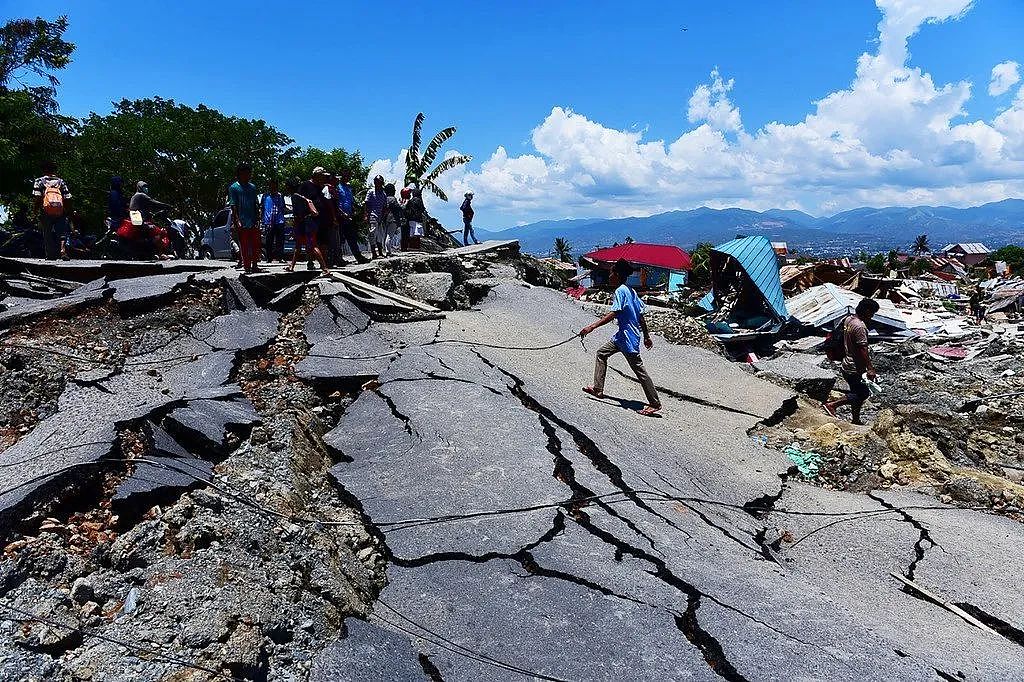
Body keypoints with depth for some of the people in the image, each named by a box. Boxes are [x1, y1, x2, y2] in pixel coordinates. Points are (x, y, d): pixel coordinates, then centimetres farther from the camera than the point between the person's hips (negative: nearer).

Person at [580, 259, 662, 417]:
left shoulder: (620, 291, -16)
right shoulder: (630, 291, 11)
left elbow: (613, 314, -26)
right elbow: (641, 315, 13)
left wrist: (592, 327, -29)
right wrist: (646, 336, 20)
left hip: (628, 337, -10)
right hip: (623, 335, 10)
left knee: (639, 369, -4)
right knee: (602, 353, 18)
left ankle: (655, 404, 2)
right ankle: (598, 389, 22)